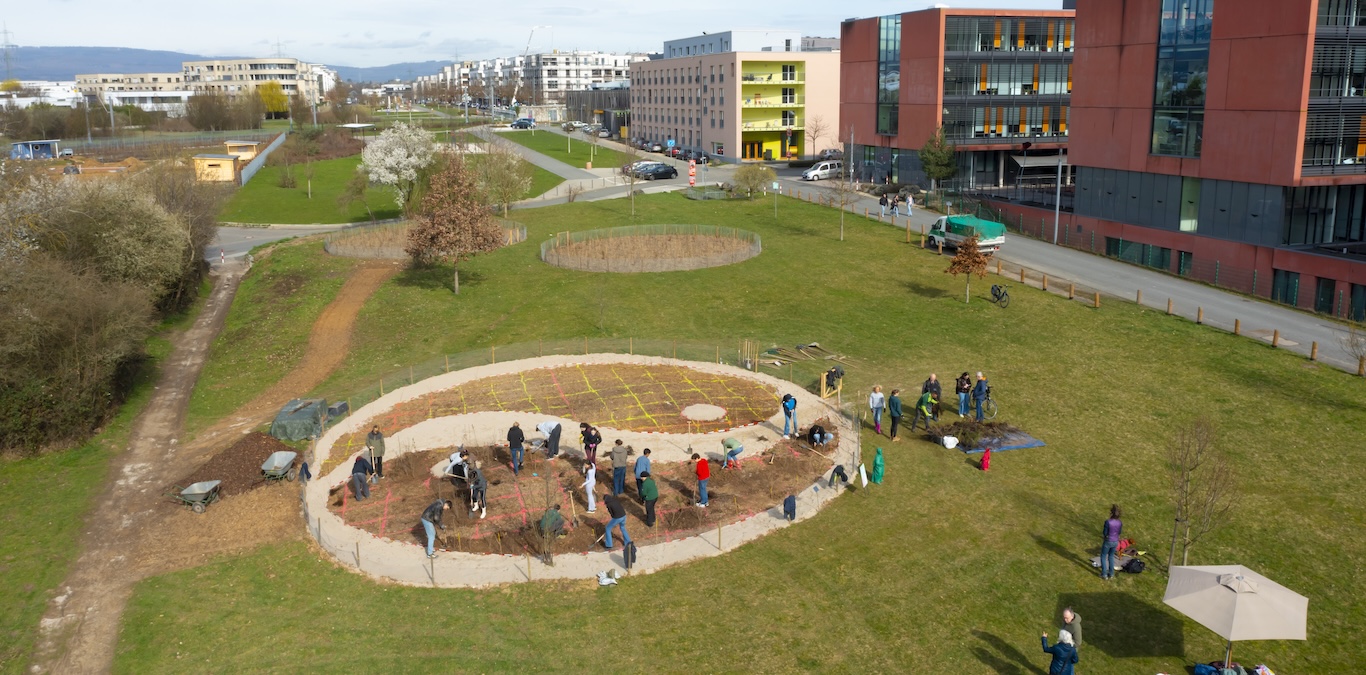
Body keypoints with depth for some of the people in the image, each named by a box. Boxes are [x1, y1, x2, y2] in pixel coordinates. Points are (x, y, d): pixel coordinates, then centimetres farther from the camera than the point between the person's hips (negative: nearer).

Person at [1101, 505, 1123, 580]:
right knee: (1111, 556, 25)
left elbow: (1105, 533, -19)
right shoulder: (1120, 523, -11)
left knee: (1103, 557, 16)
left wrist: (1102, 529, 0)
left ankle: (1104, 574, 19)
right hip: (1115, 542, 5)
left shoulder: (1108, 522, -28)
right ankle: (1111, 574, 31)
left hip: (1108, 542, -5)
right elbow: (1119, 533, 2)